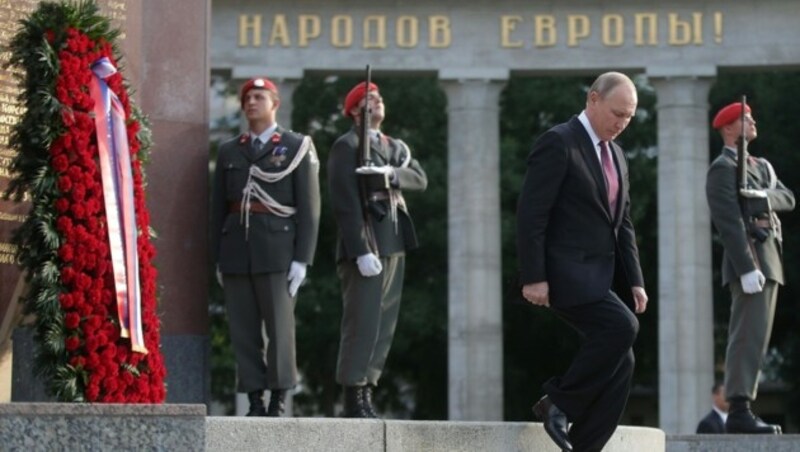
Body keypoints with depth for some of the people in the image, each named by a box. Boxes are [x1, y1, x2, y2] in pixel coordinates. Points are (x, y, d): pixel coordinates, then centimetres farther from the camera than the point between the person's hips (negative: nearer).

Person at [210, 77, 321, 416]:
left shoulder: (298, 148, 6)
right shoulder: (229, 152, 16)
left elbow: (309, 207, 0)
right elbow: (218, 208, 16)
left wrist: (302, 259, -9)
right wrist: (217, 259, 9)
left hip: (277, 251, -3)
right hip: (236, 252, 4)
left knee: (280, 326, -5)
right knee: (243, 331, 1)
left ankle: (279, 398, 2)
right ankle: (255, 400, 5)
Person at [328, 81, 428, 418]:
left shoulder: (396, 148, 22)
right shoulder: (346, 147, -2)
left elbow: (420, 179, 4)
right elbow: (345, 202, -11)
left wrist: (390, 174, -17)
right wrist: (361, 250, -20)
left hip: (394, 247, 8)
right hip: (364, 247, -7)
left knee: (384, 327, 6)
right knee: (361, 326, -10)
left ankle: (366, 396, 9)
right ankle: (354, 401, -8)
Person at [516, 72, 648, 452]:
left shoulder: (615, 155, 18)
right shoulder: (558, 143, -8)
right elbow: (530, 213, -14)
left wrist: (634, 280, 11)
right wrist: (533, 277, -20)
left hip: (605, 277, 9)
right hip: (567, 273, -8)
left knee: (620, 365, -1)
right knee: (621, 326, -26)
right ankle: (559, 402, -10)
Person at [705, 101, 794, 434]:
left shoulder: (758, 167, 23)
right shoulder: (723, 168, -6)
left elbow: (788, 199, 10)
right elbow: (728, 221, -16)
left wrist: (766, 197, -12)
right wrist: (747, 268, -24)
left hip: (768, 261, 10)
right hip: (750, 259, -10)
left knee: (752, 337, 8)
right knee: (749, 335, -16)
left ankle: (742, 409, 10)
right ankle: (739, 412, -20)